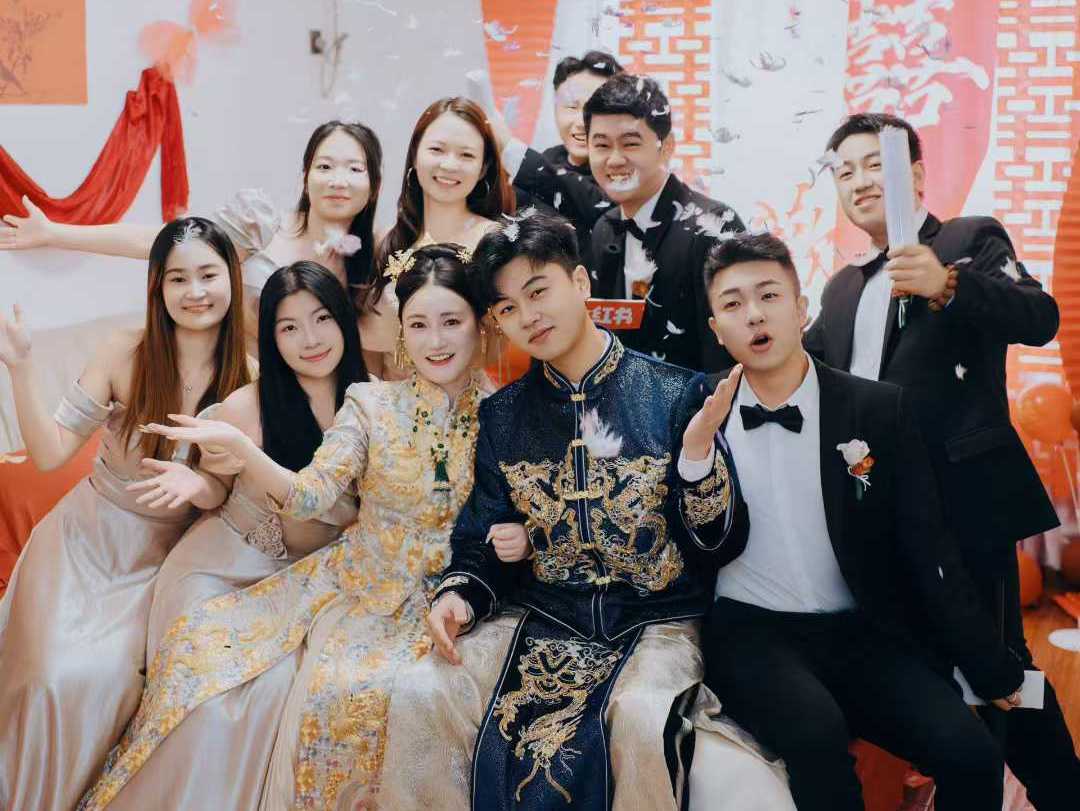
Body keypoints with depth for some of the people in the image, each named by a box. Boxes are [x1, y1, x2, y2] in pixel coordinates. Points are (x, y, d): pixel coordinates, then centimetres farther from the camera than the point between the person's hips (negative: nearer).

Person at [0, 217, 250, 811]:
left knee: (110, 674, -18)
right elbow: (51, 452, -12)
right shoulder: (126, 352, -13)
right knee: (57, 676, -16)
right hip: (84, 539, 0)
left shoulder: (248, 373, -10)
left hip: (160, 560, 1)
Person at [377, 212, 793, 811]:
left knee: (641, 719, -34)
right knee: (419, 698, -20)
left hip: (656, 623, -3)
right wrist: (458, 594, -8)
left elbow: (721, 547, -4)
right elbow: (482, 540, 12)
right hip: (538, 622, 3)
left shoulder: (677, 395, -4)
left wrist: (699, 453, -20)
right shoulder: (501, 415, 7)